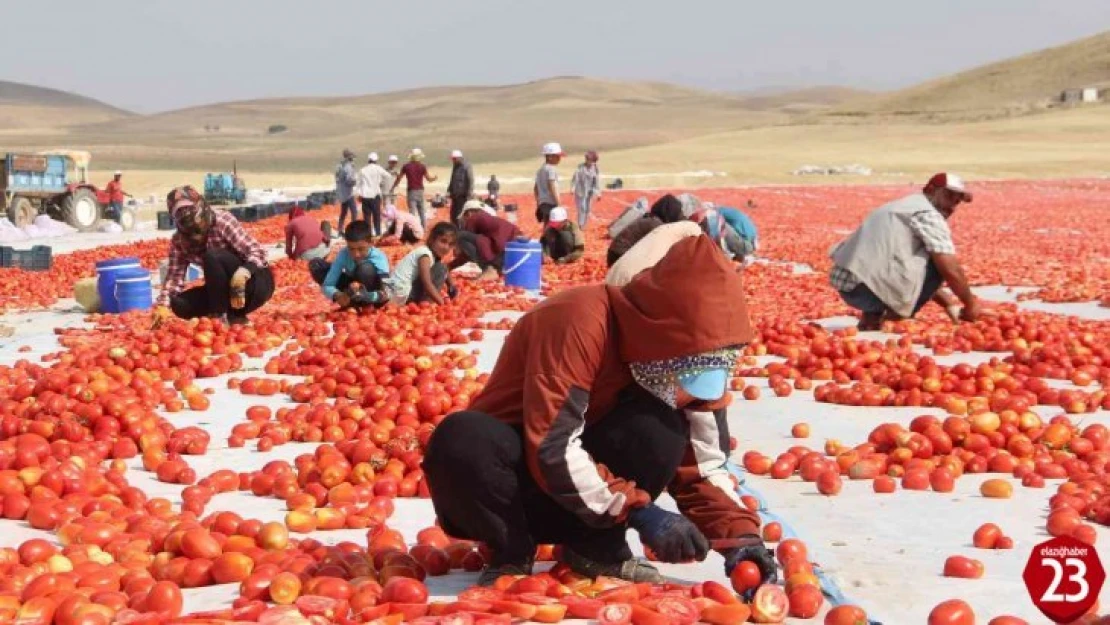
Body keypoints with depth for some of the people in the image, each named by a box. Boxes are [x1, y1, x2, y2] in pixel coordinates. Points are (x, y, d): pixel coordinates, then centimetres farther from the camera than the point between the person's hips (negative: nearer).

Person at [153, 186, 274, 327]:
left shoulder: (222, 221, -21)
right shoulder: (179, 241, -4)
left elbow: (258, 252, -25)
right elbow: (175, 275, -8)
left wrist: (242, 275, -44)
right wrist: (163, 304, -27)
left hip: (258, 282, -6)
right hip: (226, 288, 6)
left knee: (212, 257, -29)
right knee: (179, 304, -14)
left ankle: (220, 316, -19)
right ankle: (233, 314, 3)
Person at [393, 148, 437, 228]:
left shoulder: (406, 166, -2)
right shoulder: (422, 167, -2)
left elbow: (398, 178, 4)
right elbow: (429, 179, 1)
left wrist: (393, 188, 17)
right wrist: (434, 178, 24)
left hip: (411, 191, -2)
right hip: (420, 191, 2)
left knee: (412, 212, -4)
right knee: (421, 211, 14)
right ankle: (424, 227, 17)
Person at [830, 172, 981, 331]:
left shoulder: (908, 205, 26)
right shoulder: (929, 215, -2)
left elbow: (920, 275, 33)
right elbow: (951, 270, -8)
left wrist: (949, 303, 30)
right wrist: (970, 304, 7)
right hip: (869, 287, -9)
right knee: (939, 263, -3)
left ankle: (872, 316, 14)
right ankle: (896, 318, -1)